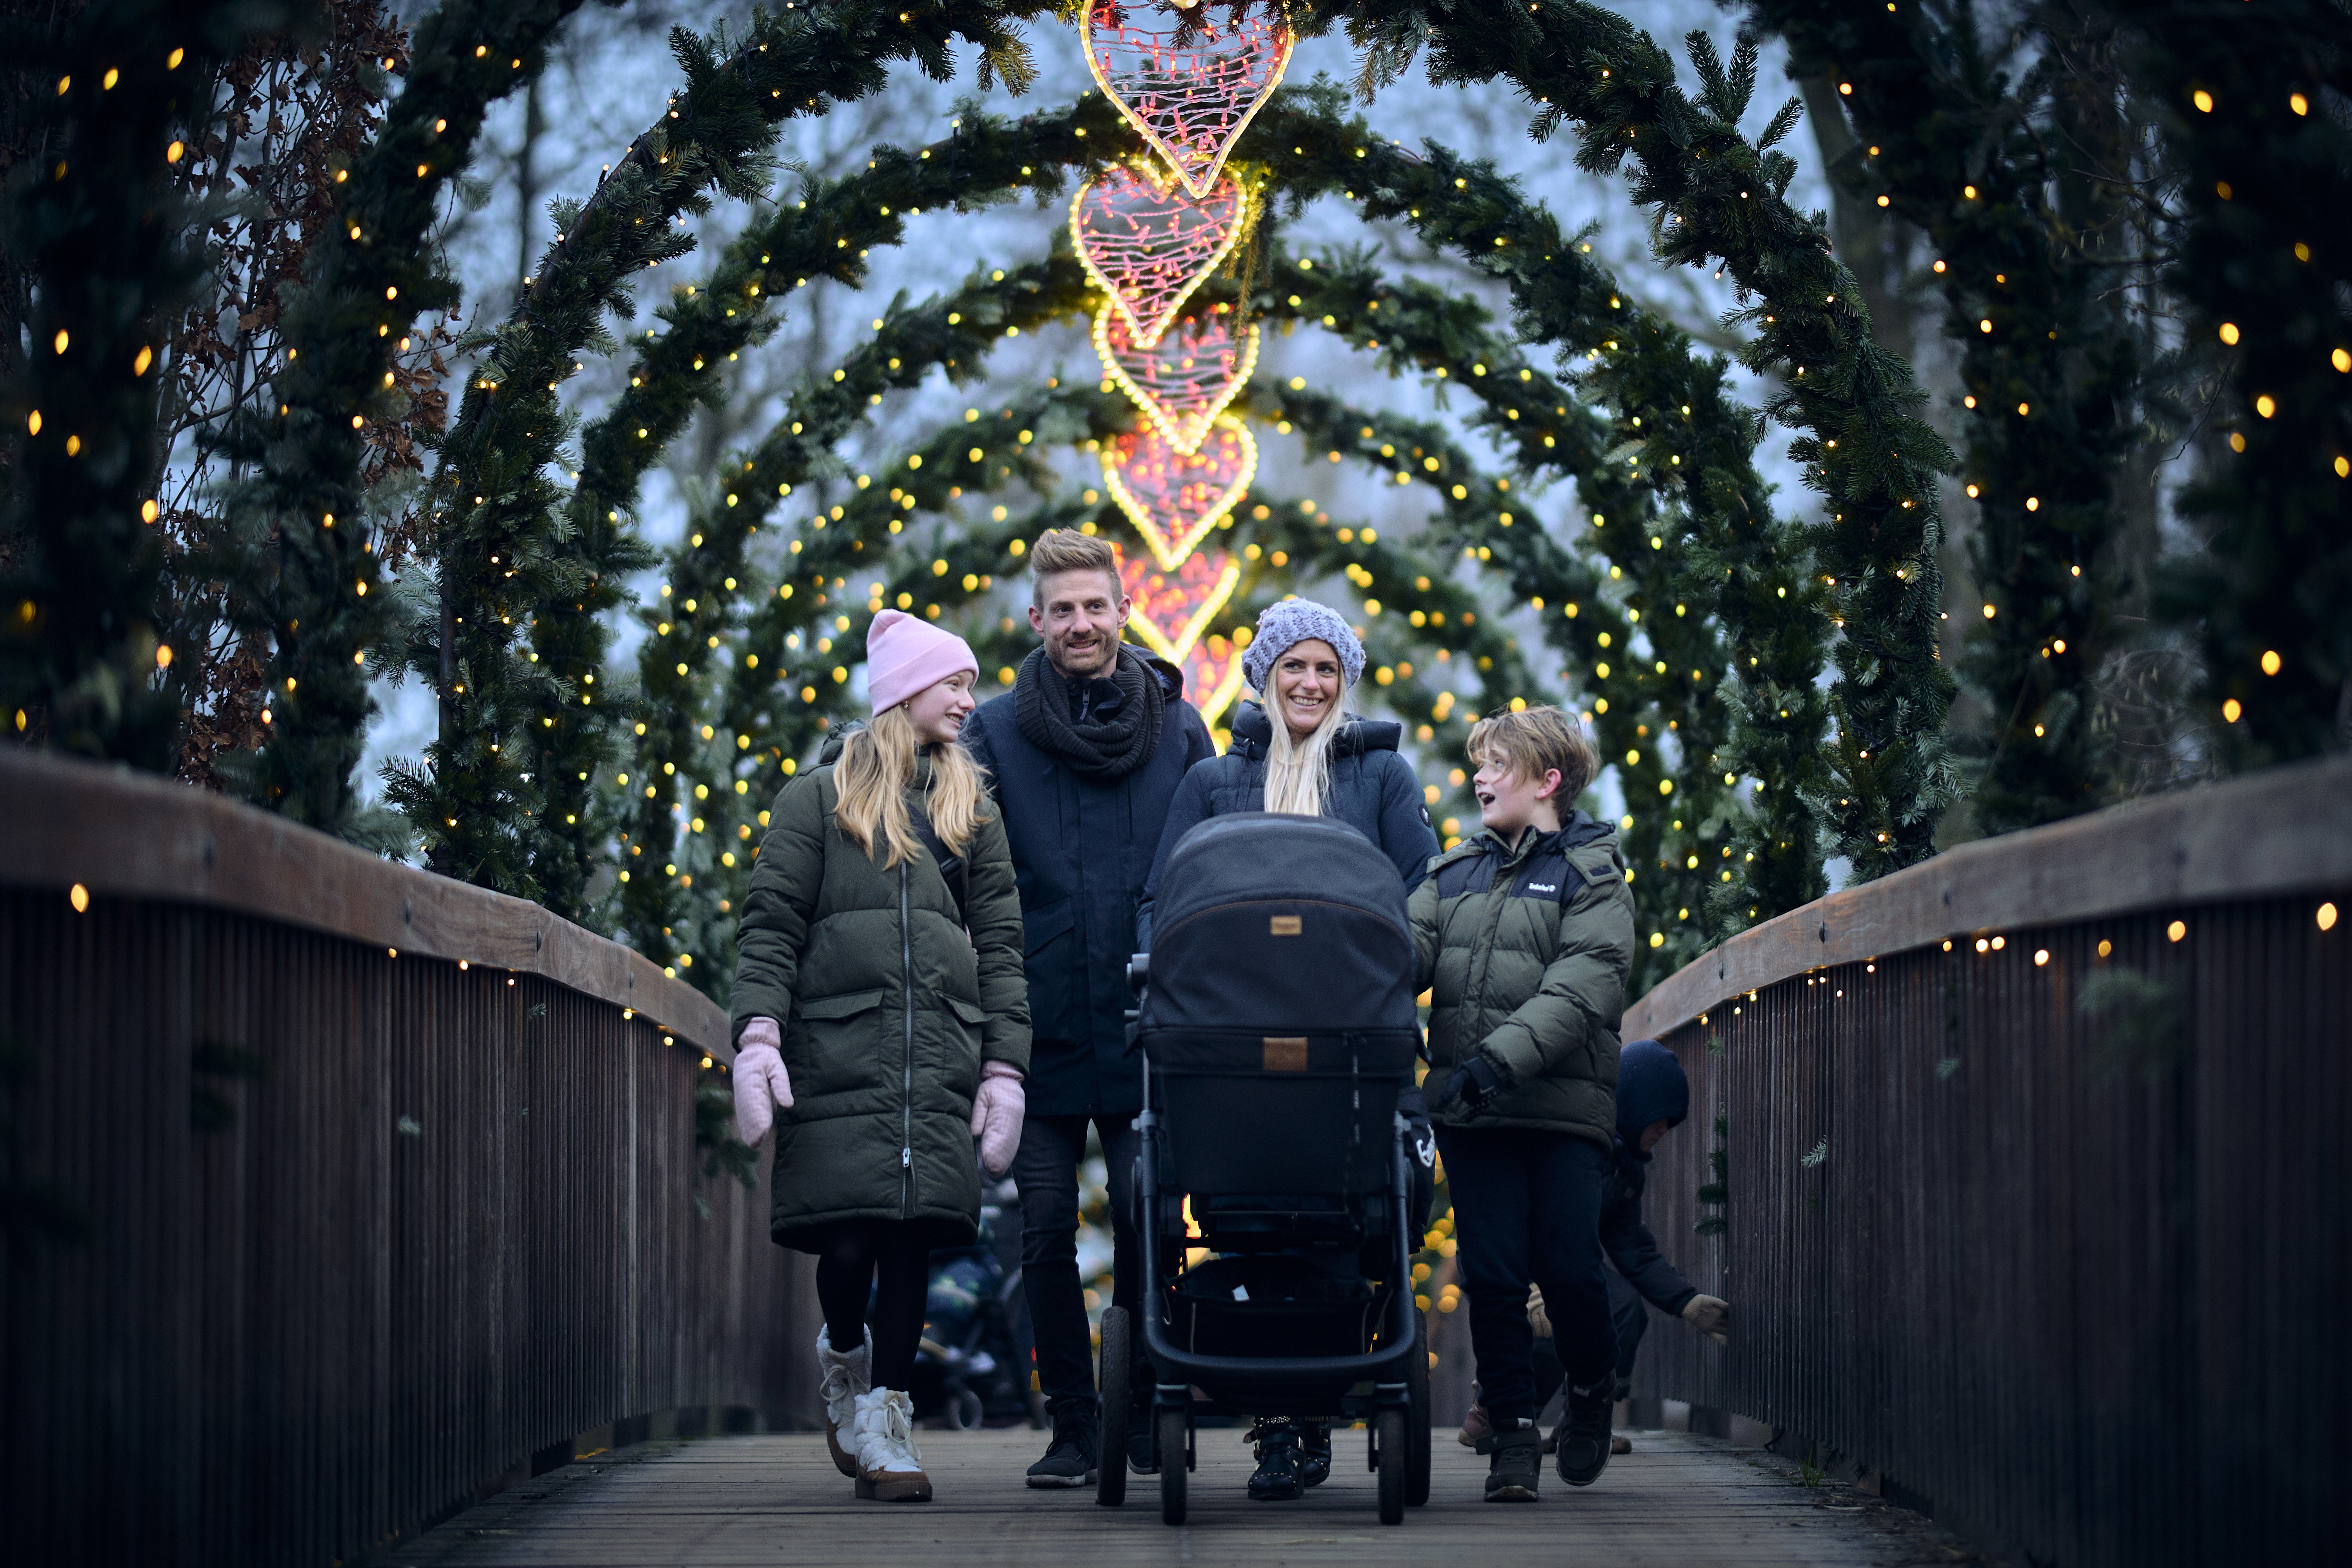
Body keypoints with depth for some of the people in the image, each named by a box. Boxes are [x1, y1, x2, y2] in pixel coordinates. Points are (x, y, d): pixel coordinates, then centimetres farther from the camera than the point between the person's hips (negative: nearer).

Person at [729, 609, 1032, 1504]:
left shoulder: (972, 813, 18)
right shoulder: (819, 800, 9)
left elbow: (1001, 946, 15)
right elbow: (770, 927, 3)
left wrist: (1005, 1068, 4)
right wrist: (758, 1037, -10)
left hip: (940, 1059, 3)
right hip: (836, 1051, -2)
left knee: (912, 1233, -5)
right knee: (846, 1236, -8)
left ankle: (884, 1414, 3)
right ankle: (844, 1353, 22)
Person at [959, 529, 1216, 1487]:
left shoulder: (1177, 730, 6)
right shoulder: (993, 734, 3)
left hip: (1148, 1035, 0)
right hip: (1043, 1037, 0)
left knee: (1146, 1222, -2)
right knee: (1047, 1231, 1)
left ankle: (1148, 1413, 12)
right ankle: (1073, 1428, 10)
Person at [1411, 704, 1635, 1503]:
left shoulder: (1592, 874, 2)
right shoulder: (1454, 872, 18)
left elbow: (1579, 990, -10)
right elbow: (1409, 948, 4)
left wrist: (1501, 1059, -23)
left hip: (1563, 1105, -4)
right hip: (1470, 1109, 4)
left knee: (1569, 1269, -6)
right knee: (1493, 1274, -1)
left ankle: (1592, 1388, 22)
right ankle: (1512, 1434, 7)